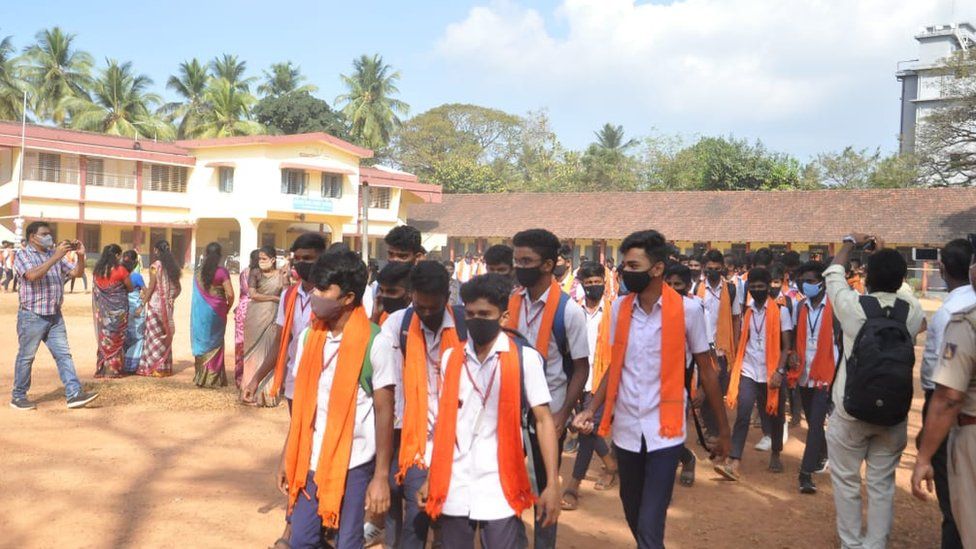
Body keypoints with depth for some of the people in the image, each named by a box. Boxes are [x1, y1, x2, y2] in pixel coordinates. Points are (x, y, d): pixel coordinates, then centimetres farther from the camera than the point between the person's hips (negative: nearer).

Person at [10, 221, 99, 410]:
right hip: (32, 316, -6)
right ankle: (18, 397, 17)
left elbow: (76, 272, 10)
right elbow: (33, 275, -24)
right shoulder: (23, 254, -5)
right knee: (26, 357, 4)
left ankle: (74, 394, -2)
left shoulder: (54, 254, 13)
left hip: (55, 316, 6)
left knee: (64, 355, 1)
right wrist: (56, 257, -29)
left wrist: (81, 256, -8)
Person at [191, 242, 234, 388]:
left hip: (200, 312, 3)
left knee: (202, 342, 12)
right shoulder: (222, 272, -10)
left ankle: (201, 377, 16)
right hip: (216, 312, -3)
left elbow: (196, 294, 4)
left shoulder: (198, 272, 1)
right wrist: (228, 308, 4)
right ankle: (214, 378, 11)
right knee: (215, 344, 8)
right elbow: (230, 294, -13)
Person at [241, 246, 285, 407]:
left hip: (273, 317, 2)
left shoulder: (280, 275, 8)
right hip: (256, 316, -2)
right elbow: (252, 294, -8)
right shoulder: (255, 273, 1)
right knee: (256, 351, -1)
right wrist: (274, 298, -7)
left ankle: (268, 390, 8)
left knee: (270, 352, 2)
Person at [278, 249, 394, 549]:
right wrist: (287, 455, 9)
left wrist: (381, 475, -11)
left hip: (353, 464, -5)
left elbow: (384, 411, -11)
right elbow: (302, 401, 9)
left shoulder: (374, 342, -14)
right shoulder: (309, 336, 2)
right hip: (310, 461, 5)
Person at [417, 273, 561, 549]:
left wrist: (552, 484, -12)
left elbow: (543, 420, -5)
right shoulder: (450, 358, 7)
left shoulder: (525, 358, -5)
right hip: (453, 490, 4)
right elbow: (444, 421, 12)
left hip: (500, 491, -3)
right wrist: (431, 479, 11)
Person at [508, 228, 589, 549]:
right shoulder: (510, 302, 0)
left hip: (548, 414, -3)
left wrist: (563, 416, -15)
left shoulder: (568, 310, -13)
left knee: (545, 489, 13)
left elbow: (580, 368, -9)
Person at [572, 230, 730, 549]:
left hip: (664, 431, -4)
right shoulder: (619, 308, 1)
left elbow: (706, 371, -1)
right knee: (633, 515, 20)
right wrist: (591, 409, -2)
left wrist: (723, 428, 3)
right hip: (625, 429, 4)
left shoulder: (688, 310, -9)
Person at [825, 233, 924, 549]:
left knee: (846, 481, 11)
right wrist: (886, 257, 28)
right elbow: (901, 287, 18)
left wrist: (851, 243, 23)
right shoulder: (913, 311, -6)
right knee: (882, 483, 12)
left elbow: (833, 274, 6)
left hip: (851, 409, -3)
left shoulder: (853, 306, -13)